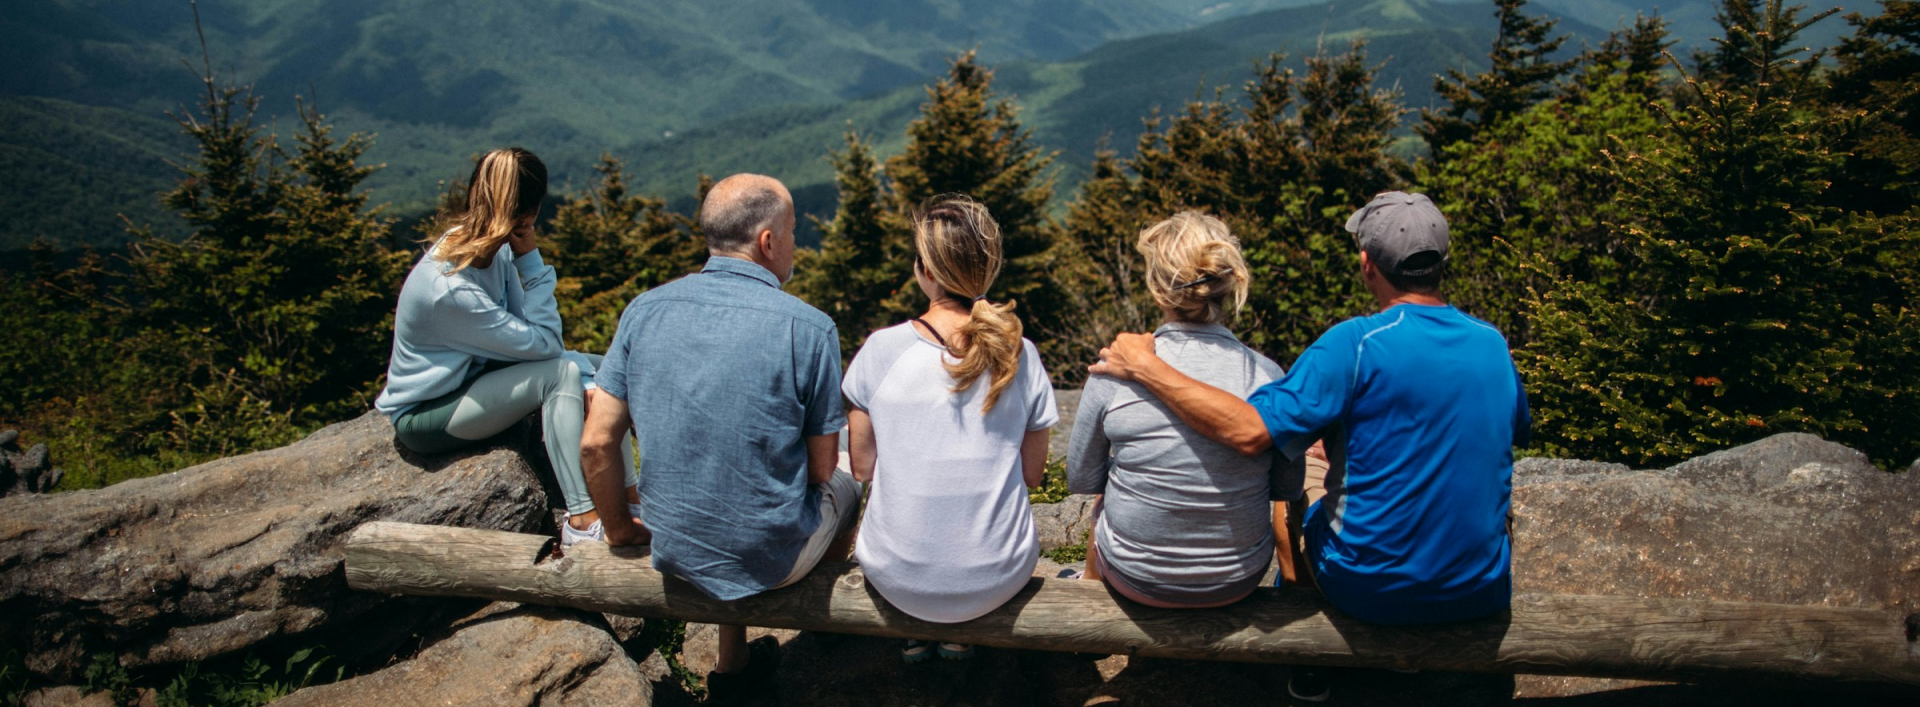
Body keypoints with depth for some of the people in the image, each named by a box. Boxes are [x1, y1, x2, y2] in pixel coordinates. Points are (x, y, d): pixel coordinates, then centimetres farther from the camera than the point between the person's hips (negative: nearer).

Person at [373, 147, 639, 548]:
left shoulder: (491, 248, -7)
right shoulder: (451, 288, -33)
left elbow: (528, 333, -3)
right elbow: (542, 344, -26)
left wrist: (582, 384, -16)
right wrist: (531, 261, -25)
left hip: (474, 374, 9)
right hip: (423, 414, -9)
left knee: (598, 371, -1)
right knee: (561, 372, -27)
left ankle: (630, 501, -2)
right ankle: (582, 521, -25)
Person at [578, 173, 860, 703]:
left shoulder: (644, 310, -6)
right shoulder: (809, 329, -18)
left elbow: (596, 444, -4)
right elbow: (821, 468, -10)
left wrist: (618, 529, 12)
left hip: (674, 551, 4)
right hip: (770, 559, -3)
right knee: (844, 486, 27)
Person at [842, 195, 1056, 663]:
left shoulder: (882, 349, -13)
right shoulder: (1021, 356, -9)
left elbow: (862, 468, -3)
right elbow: (1032, 473, 1)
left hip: (896, 576, 0)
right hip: (998, 579, 1)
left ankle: (913, 634, 39)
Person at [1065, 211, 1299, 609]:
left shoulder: (1113, 372, -18)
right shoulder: (1268, 376, -15)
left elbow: (1080, 480, -5)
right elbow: (1288, 484, -1)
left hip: (1135, 577, -1)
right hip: (1239, 583, 2)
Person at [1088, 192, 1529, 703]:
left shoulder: (1358, 342, -21)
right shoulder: (1494, 344, -4)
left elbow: (1250, 431, -29)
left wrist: (1145, 367, -23)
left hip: (1372, 593, -4)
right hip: (1482, 596, 4)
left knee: (1305, 512, 28)